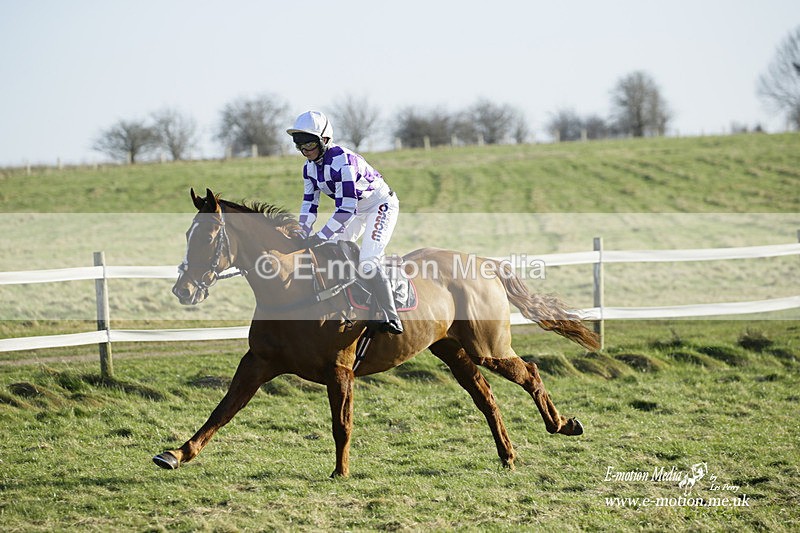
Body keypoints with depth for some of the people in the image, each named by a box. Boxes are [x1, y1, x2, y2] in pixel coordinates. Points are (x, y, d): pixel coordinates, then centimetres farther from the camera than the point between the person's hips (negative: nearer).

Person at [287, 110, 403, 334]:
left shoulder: (342, 161, -33)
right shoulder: (310, 167, -5)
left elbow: (346, 209, -35)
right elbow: (309, 203, 1)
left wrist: (320, 236, -35)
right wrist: (302, 237, -11)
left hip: (380, 204, -9)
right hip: (356, 209, 9)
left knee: (367, 260, -23)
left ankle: (391, 318, -20)